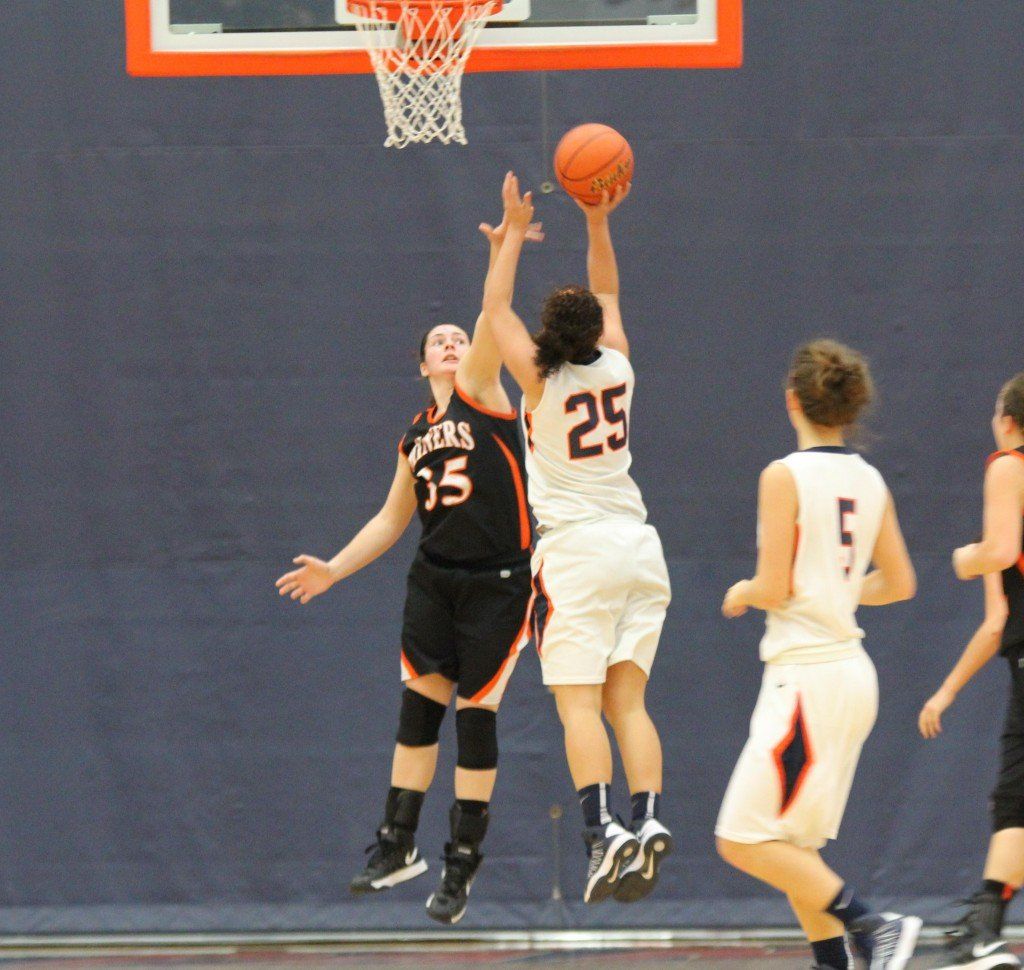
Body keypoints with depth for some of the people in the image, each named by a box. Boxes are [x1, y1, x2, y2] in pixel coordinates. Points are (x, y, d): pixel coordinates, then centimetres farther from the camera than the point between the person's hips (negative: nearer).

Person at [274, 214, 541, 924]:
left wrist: (503, 253, -31)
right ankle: (399, 843, 4)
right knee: (420, 702, -3)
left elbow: (493, 325, -18)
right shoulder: (416, 437, 13)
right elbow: (392, 520, 21)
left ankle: (464, 861, 6)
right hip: (435, 579, 5)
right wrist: (334, 570, 14)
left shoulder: (481, 392, -1)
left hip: (498, 584, -5)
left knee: (476, 712, -2)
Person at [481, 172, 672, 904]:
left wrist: (516, 231, 14)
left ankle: (602, 827, -23)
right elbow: (608, 296, 22)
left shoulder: (540, 379, -6)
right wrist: (598, 224, 20)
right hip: (637, 542, 5)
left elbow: (496, 306, 8)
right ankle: (649, 817, -10)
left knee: (578, 702, -9)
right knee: (627, 700, 6)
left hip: (575, 548, -5)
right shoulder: (616, 369, 4)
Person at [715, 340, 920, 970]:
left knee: (745, 840, -6)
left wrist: (742, 593, 6)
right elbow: (899, 584, 15)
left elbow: (773, 587, -15)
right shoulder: (870, 481, 8)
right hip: (852, 672, 8)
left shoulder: (785, 476, -12)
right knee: (791, 846, 15)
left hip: (807, 676, -8)